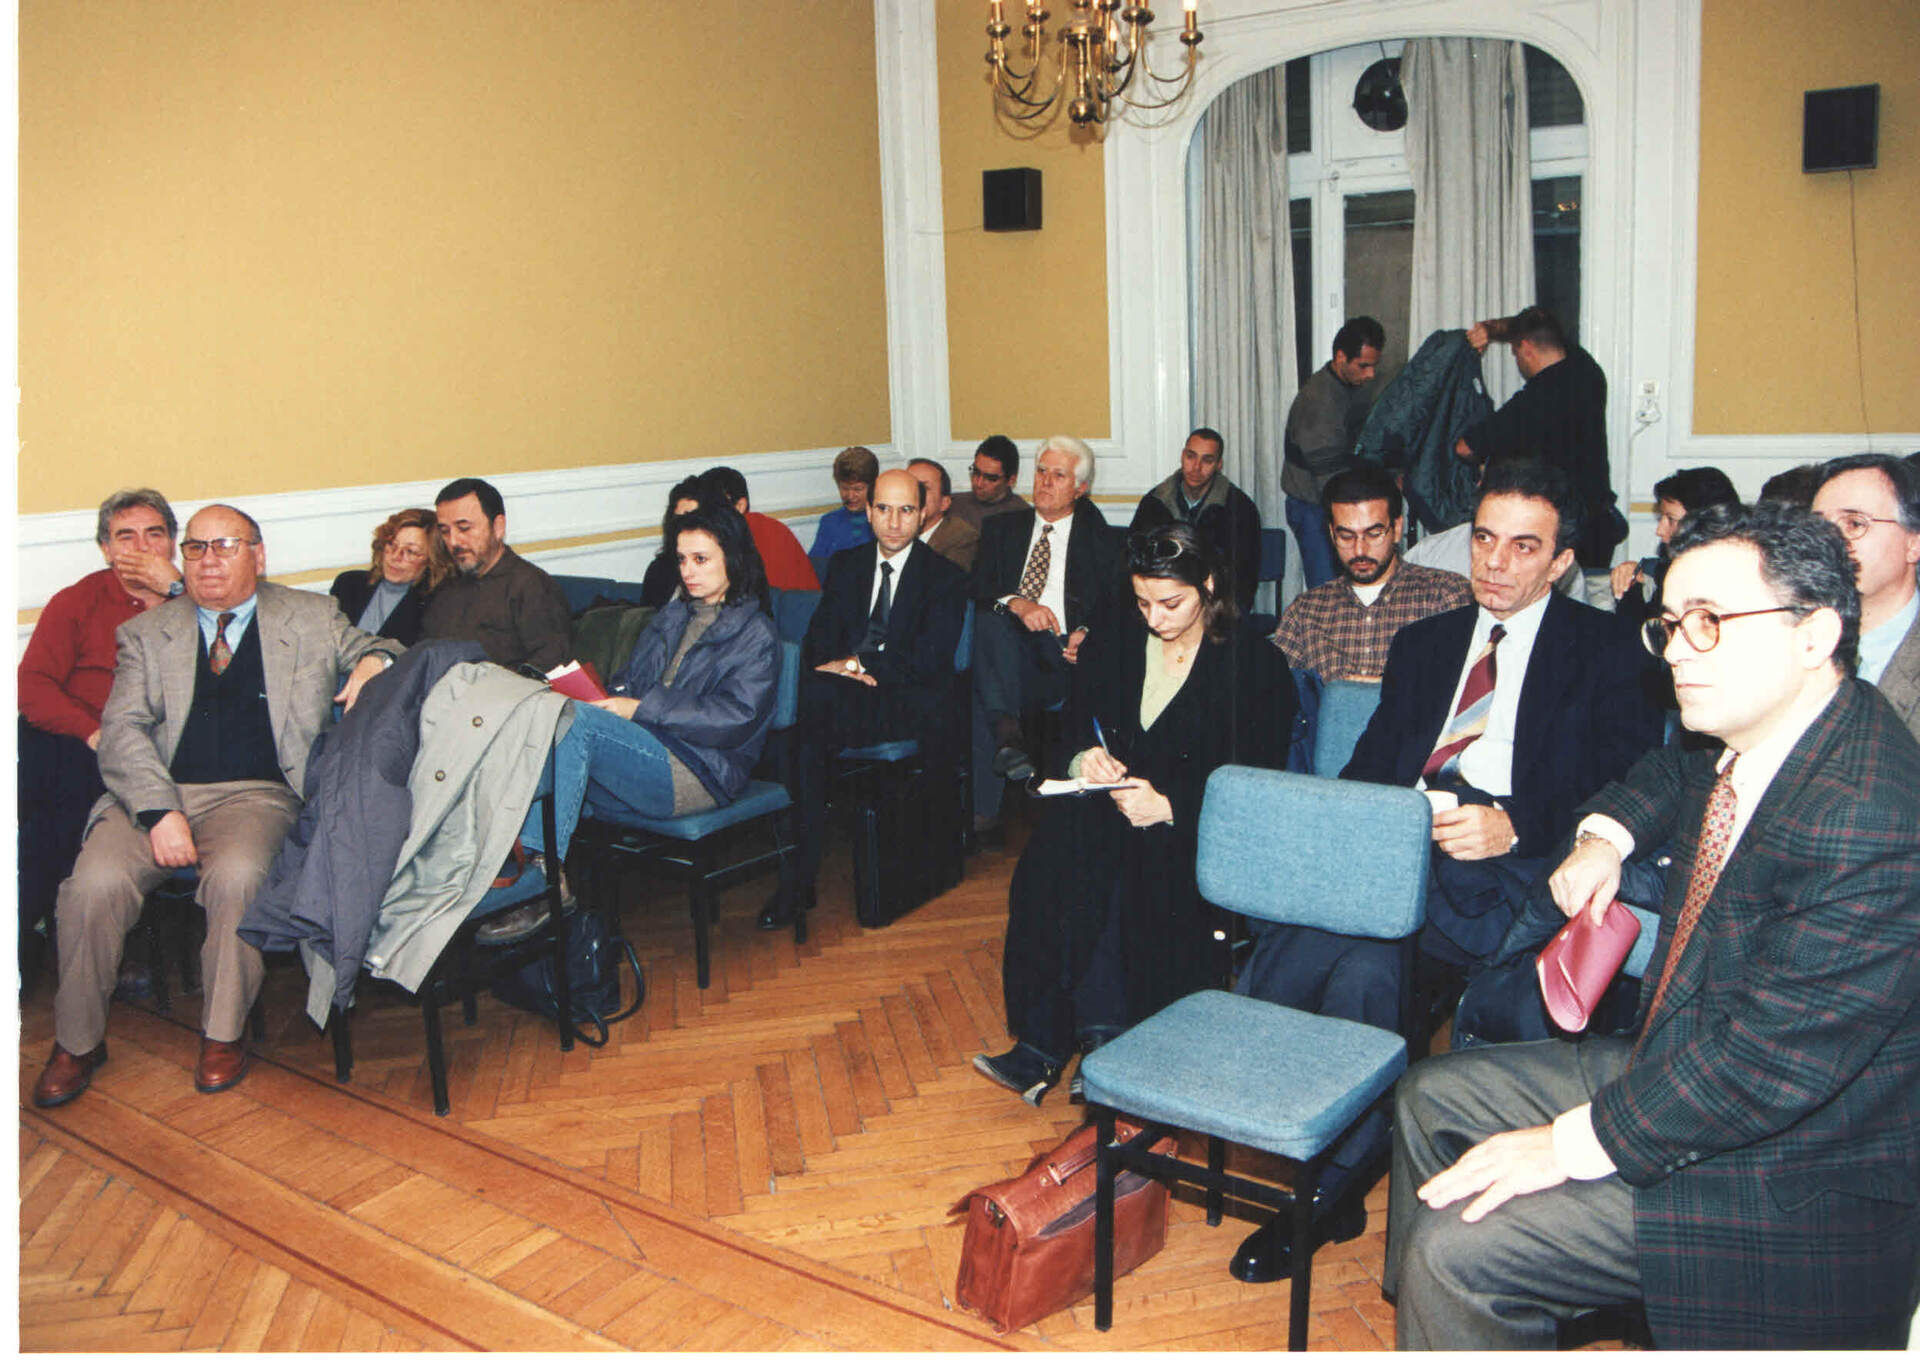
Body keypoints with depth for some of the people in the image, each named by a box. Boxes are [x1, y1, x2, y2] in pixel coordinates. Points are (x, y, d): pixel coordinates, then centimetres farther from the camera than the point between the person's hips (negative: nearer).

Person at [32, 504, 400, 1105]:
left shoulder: (313, 617, 15)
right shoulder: (147, 632, 16)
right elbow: (123, 731, 5)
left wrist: (374, 661, -9)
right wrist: (161, 811, -13)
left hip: (258, 795, -2)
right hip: (156, 792, 2)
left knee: (238, 876, -33)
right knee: (95, 883, -24)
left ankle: (223, 1034, -12)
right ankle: (78, 1042, -1)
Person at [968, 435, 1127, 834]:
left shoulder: (1096, 536, 19)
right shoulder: (1004, 528, 23)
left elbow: (1118, 602, 9)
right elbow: (977, 588, 7)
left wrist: (1087, 634, -14)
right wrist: (1017, 604, -15)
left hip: (1064, 655, -1)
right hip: (1005, 651, 1)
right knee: (989, 620, -34)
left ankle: (981, 810, -31)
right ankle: (1007, 733, -43)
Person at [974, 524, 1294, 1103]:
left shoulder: (1255, 666, -2)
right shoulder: (1110, 647, 12)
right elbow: (1072, 735, 14)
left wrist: (1169, 806, -22)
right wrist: (1084, 759, -11)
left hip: (1201, 832, -4)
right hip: (1109, 807, 4)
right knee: (1058, 853, -30)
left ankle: (1048, 1046, -25)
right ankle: (1099, 1035, -26)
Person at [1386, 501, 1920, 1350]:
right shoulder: (1764, 734, -1)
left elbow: (1772, 1058, -30)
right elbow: (1677, 776, 25)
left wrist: (1574, 1144, -23)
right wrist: (1605, 836, 5)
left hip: (1785, 1183, -9)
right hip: (1675, 1065, 10)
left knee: (1456, 1250, -18)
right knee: (1431, 1098, 14)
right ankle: (1435, 1309, 31)